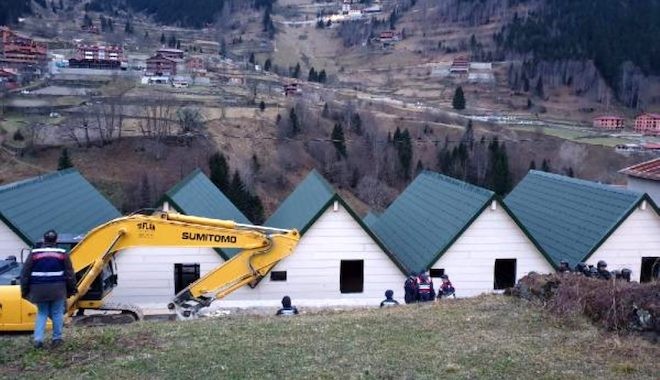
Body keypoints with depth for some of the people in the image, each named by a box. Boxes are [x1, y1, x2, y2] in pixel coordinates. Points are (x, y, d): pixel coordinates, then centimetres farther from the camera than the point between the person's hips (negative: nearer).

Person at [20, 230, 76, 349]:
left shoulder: (34, 254, 1)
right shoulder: (62, 254, 0)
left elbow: (25, 274, 3)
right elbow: (70, 274, 2)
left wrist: (24, 290, 11)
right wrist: (71, 289, 12)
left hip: (39, 289, 1)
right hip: (57, 289, -1)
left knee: (41, 313, 14)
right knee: (57, 313, 10)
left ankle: (38, 339, 3)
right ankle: (57, 339, 14)